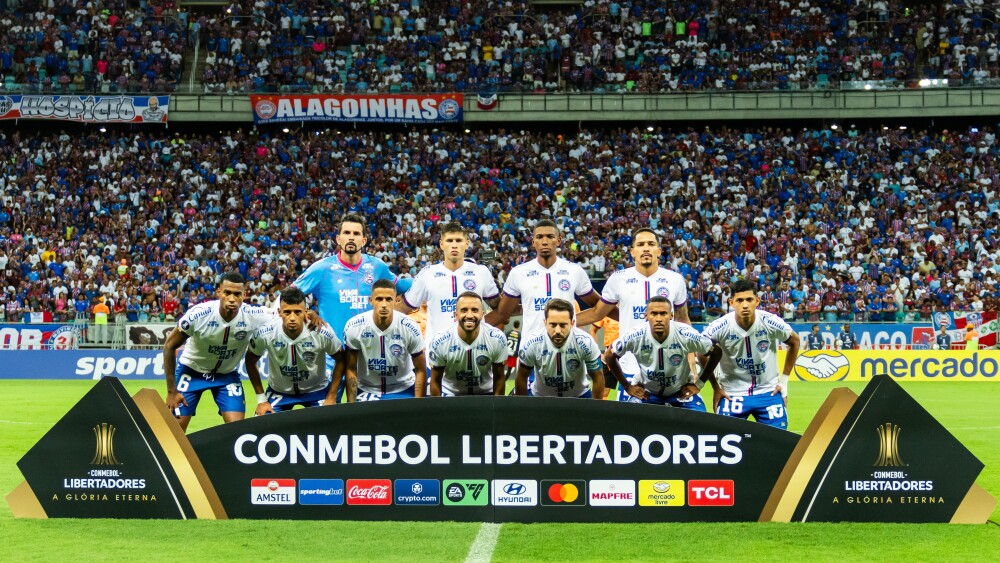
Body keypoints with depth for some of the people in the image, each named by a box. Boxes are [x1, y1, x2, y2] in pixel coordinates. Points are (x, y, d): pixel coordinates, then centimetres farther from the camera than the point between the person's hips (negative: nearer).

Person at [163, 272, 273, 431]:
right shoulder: (198, 315, -28)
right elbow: (169, 346, -14)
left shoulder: (254, 316, -26)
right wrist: (171, 391, -13)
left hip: (227, 374, 1)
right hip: (191, 370, -1)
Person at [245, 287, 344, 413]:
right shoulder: (264, 334, -25)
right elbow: (251, 361, -5)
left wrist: (331, 397, -9)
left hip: (317, 390, 0)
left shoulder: (322, 333, -27)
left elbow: (340, 359, -8)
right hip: (278, 391, 1)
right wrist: (261, 399, -4)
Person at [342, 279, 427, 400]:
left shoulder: (410, 328, -17)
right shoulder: (354, 327, -16)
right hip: (366, 390, 0)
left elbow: (420, 370, -7)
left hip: (403, 390, 0)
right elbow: (351, 369, -6)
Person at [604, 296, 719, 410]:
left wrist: (699, 383, -7)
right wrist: (627, 386, -3)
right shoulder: (634, 337, -26)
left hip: (681, 392, 0)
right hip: (646, 392, 0)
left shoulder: (686, 335, -27)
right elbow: (609, 356, -7)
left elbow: (717, 352, -11)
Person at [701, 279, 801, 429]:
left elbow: (794, 342, 5)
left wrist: (784, 380, 5)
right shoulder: (720, 327, -17)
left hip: (769, 392, 1)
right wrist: (715, 387, 1)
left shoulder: (771, 322, -15)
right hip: (732, 393, -1)